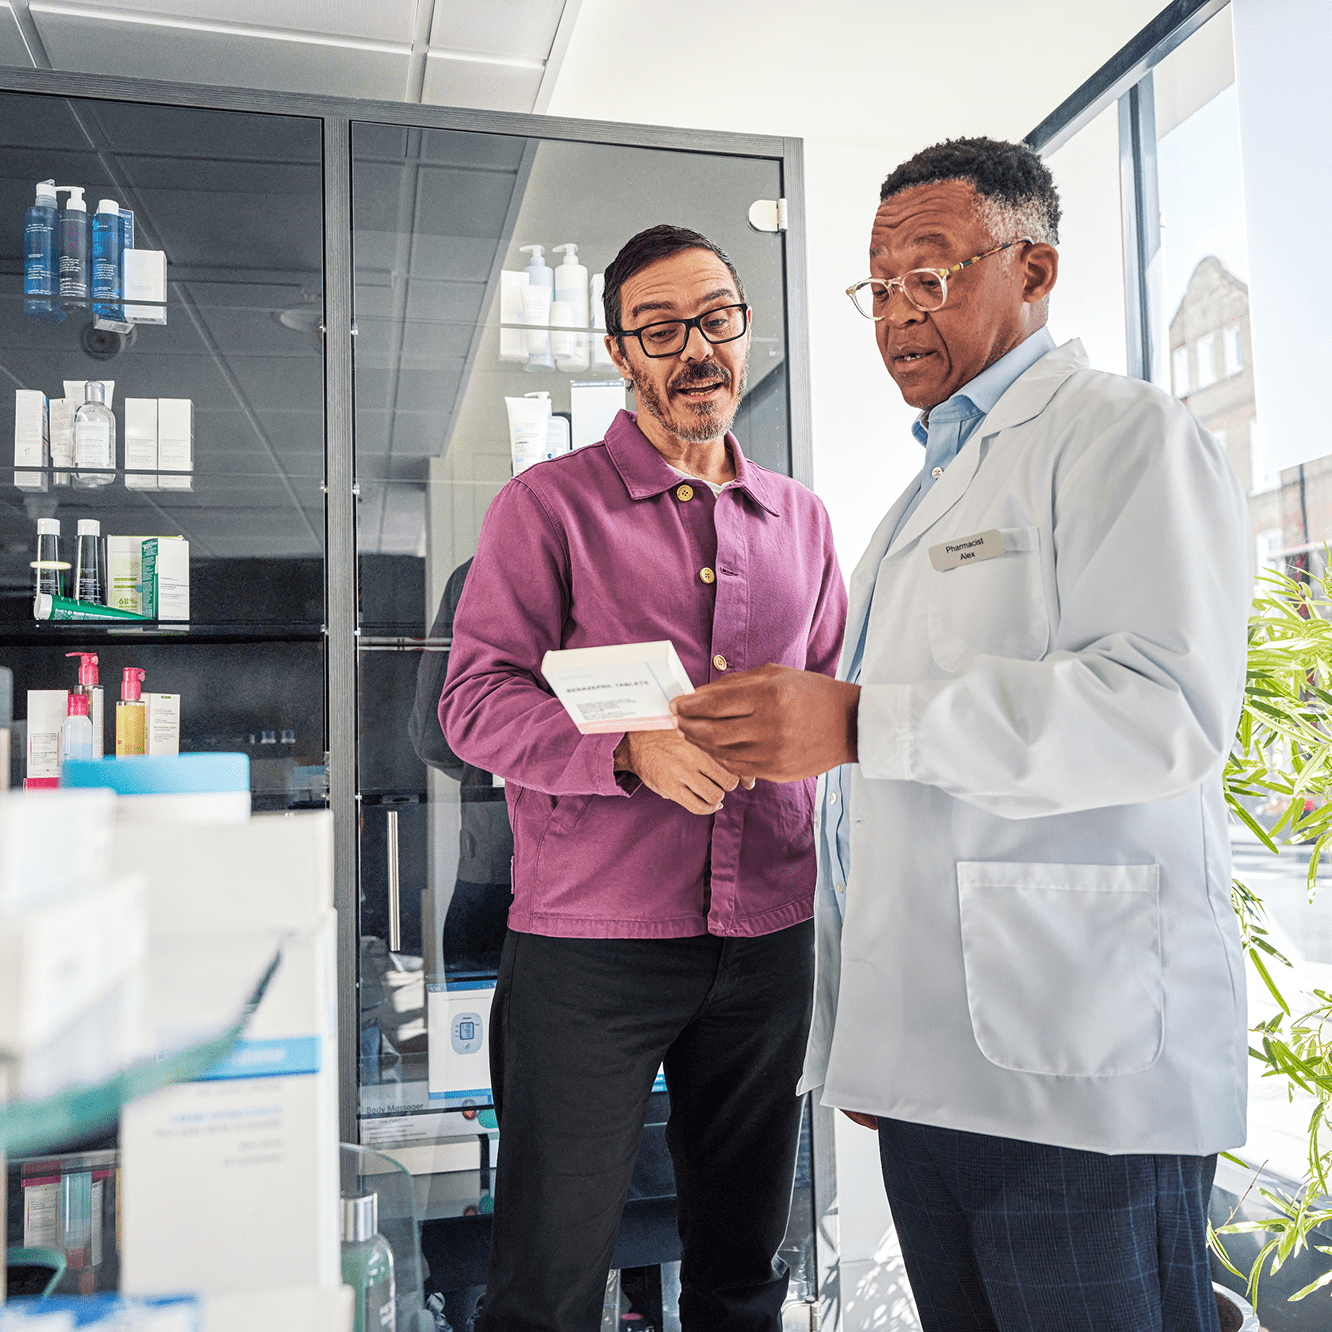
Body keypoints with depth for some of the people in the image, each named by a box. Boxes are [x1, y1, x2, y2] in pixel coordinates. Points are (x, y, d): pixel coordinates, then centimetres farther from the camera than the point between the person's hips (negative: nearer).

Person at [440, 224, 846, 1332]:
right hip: (589, 941, -4)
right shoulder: (549, 503, 0)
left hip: (768, 938, 4)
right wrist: (632, 749, -22)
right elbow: (475, 700, -7)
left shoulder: (802, 519, 14)